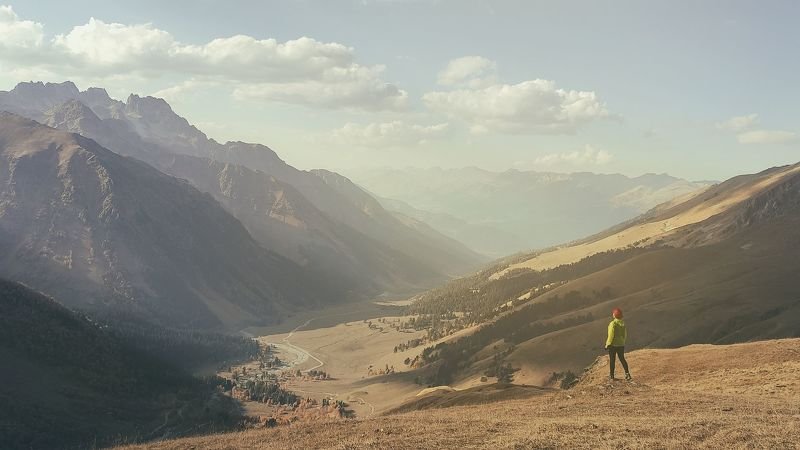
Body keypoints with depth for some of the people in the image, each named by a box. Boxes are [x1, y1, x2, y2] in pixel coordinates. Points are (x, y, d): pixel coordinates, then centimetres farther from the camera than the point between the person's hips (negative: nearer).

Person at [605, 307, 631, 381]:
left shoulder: (613, 324, -19)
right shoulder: (623, 323, 1)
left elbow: (611, 335, -19)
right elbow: (625, 334, 8)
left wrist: (607, 345, -10)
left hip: (613, 344, -5)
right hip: (621, 344, 5)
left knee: (612, 360, 6)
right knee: (622, 359, 16)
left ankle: (611, 376, 13)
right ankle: (627, 374, 7)